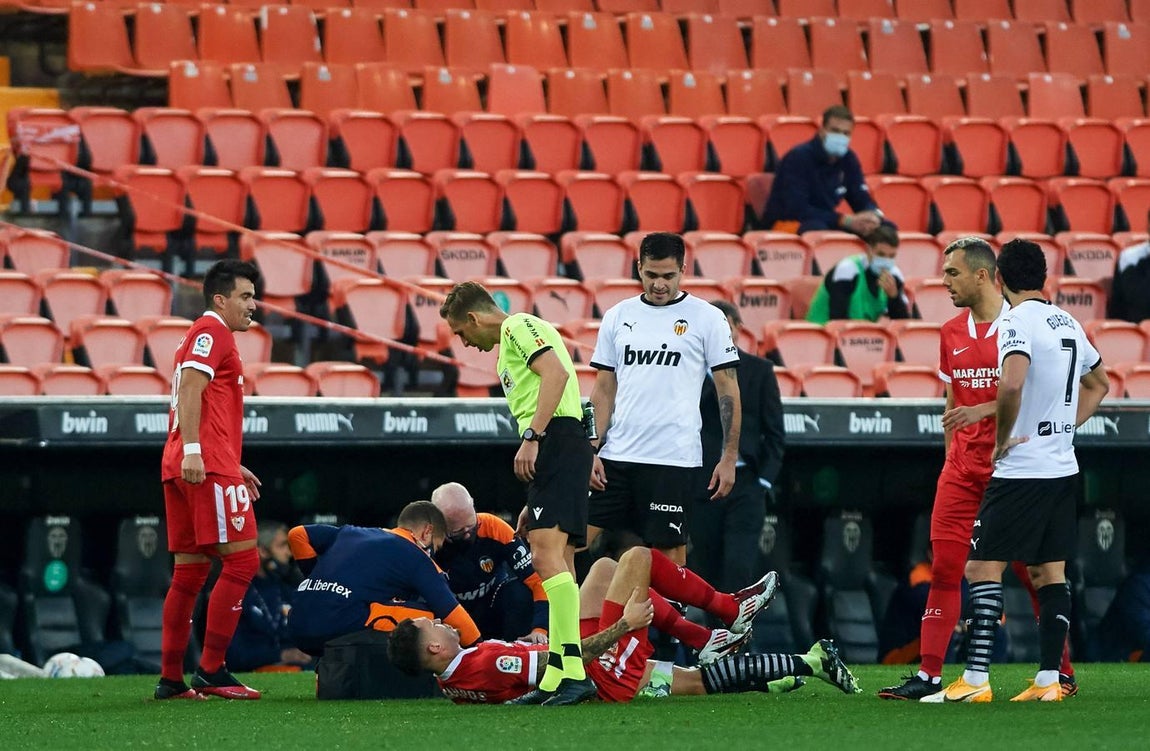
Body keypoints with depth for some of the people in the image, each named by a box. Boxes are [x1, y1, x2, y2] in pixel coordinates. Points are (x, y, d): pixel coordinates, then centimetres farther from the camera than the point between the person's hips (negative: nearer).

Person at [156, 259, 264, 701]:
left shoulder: (206, 336, 26)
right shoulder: (212, 332, -4)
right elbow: (190, 390, -16)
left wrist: (233, 466, 31)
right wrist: (192, 450, -25)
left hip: (187, 469, 10)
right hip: (206, 466, -10)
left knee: (190, 572, 9)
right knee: (242, 560, -10)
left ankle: (170, 678, 7)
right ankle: (211, 671, -14)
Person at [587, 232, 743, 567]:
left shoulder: (706, 318, 0)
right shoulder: (617, 317, 11)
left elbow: (728, 389, 1)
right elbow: (604, 390, 13)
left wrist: (729, 457, -5)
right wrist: (592, 451, 4)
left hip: (674, 462, -4)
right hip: (616, 457, 4)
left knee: (670, 554, -2)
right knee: (583, 543, -2)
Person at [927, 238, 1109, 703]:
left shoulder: (1016, 323, -13)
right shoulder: (1068, 323, 12)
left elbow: (1011, 385, -30)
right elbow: (1098, 383, 28)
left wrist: (1002, 438, -16)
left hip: (1020, 471, -8)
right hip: (1063, 469, 8)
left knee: (982, 568, -5)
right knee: (1050, 573, 9)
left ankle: (976, 680, -10)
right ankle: (1048, 680, 7)